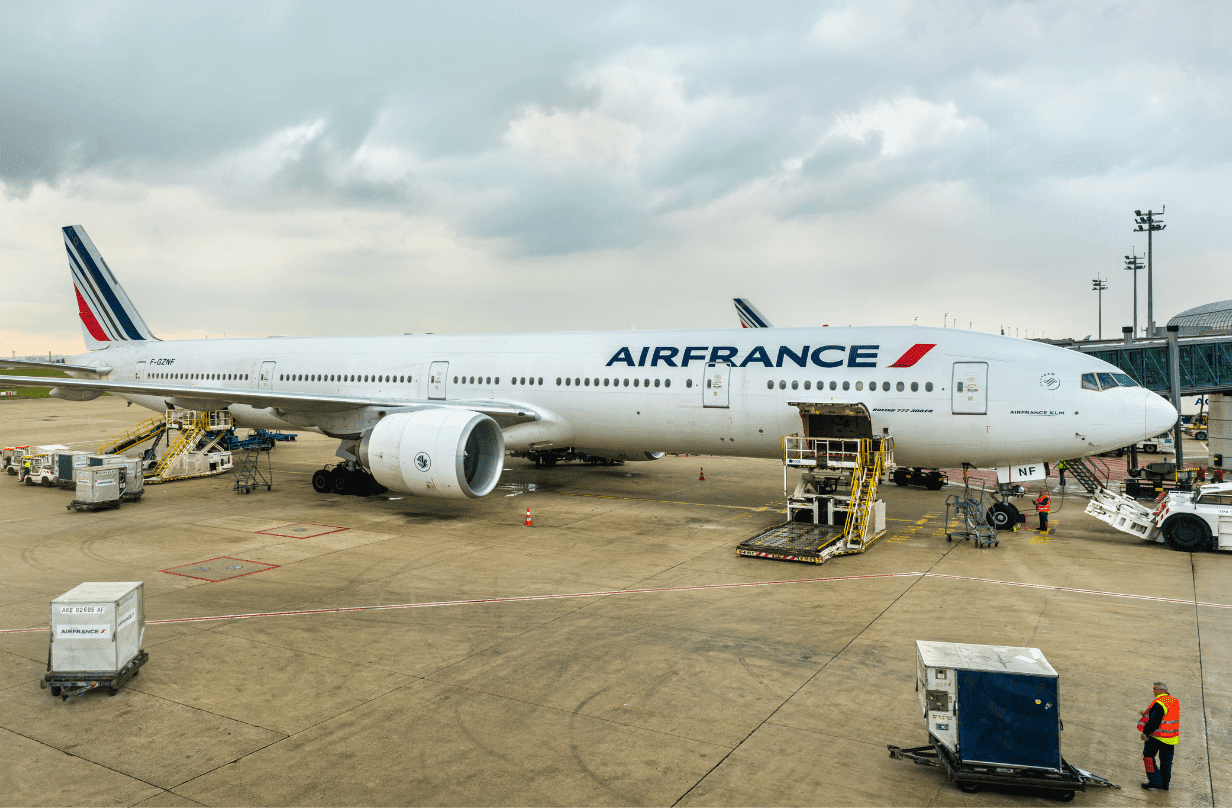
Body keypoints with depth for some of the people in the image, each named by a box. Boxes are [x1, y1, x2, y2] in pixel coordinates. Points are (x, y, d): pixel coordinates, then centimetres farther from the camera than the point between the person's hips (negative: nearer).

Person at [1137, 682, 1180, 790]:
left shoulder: (1159, 704, -21)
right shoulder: (1175, 701, 6)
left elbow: (1154, 721, -23)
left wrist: (1145, 732, -13)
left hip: (1157, 736, -8)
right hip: (1172, 737, 8)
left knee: (1148, 756, 5)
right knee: (1166, 760, 16)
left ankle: (1155, 781, 2)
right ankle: (1165, 784, 22)